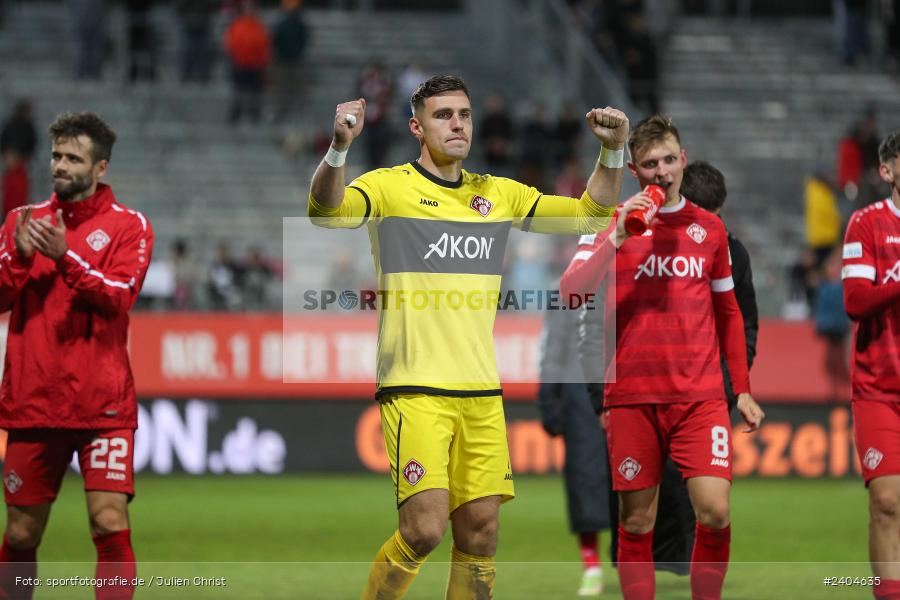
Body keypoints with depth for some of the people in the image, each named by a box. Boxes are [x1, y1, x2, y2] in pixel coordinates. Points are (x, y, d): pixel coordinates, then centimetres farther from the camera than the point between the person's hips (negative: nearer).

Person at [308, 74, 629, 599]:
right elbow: (327, 211, -20)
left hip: (482, 392, 5)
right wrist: (340, 147, -38)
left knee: (481, 531, 2)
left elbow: (590, 213, 19)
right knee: (425, 528, -15)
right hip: (415, 389, -5)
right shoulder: (390, 186, -2)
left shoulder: (499, 194, 14)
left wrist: (613, 151, 3)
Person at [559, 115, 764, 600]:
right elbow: (570, 290, -8)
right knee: (636, 522, 2)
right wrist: (618, 237, -18)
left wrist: (742, 389, 15)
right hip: (631, 395, -1)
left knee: (715, 511, -13)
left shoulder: (709, 228, 11)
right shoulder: (612, 223, 5)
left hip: (700, 394, 1)